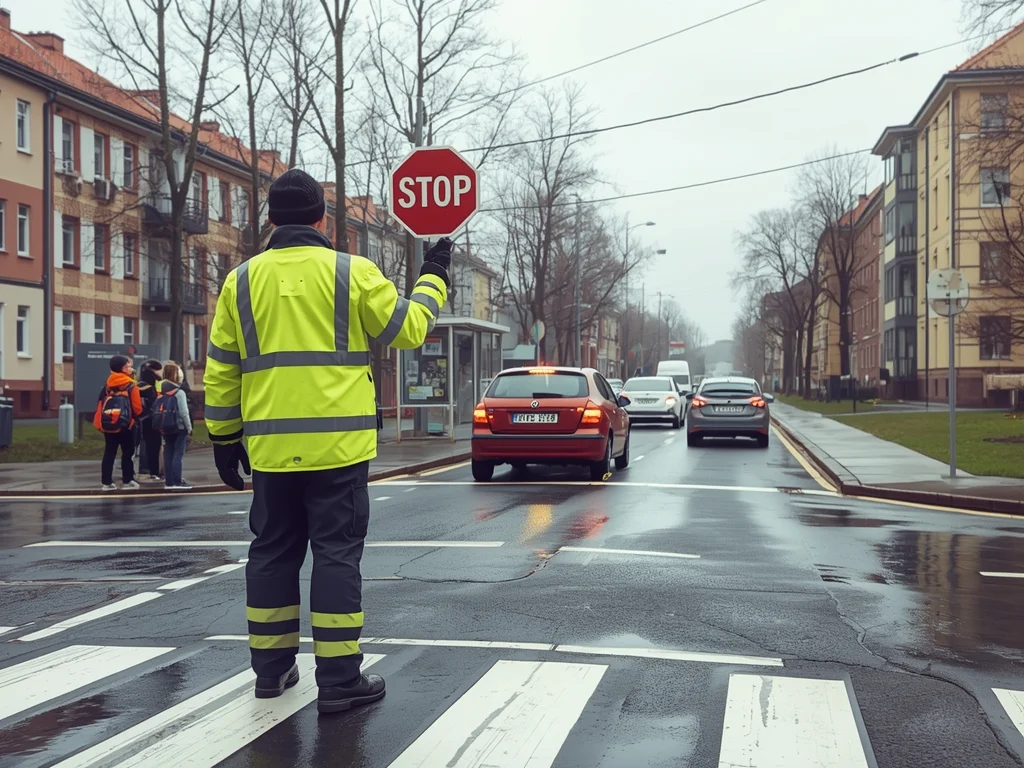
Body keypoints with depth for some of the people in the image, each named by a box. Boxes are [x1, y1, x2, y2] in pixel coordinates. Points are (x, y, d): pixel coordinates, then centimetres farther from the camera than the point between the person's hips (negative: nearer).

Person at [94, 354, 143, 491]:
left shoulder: (107, 385, 5)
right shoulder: (131, 385, -9)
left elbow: (100, 403, 3)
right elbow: (137, 408, -11)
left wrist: (99, 422, 10)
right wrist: (136, 416, 10)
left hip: (108, 424, 5)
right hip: (126, 425, -5)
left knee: (109, 453, 8)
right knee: (128, 453, 6)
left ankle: (107, 482, 7)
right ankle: (128, 481, 8)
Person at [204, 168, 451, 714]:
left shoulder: (242, 281, 6)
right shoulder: (353, 273, -3)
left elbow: (220, 370, 9)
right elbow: (408, 330, 7)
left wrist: (224, 437, 18)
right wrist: (433, 279, 23)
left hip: (271, 448, 3)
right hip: (337, 445, -3)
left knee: (273, 551, 15)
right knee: (336, 554, 1)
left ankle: (271, 668, 23)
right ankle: (339, 680, 1)